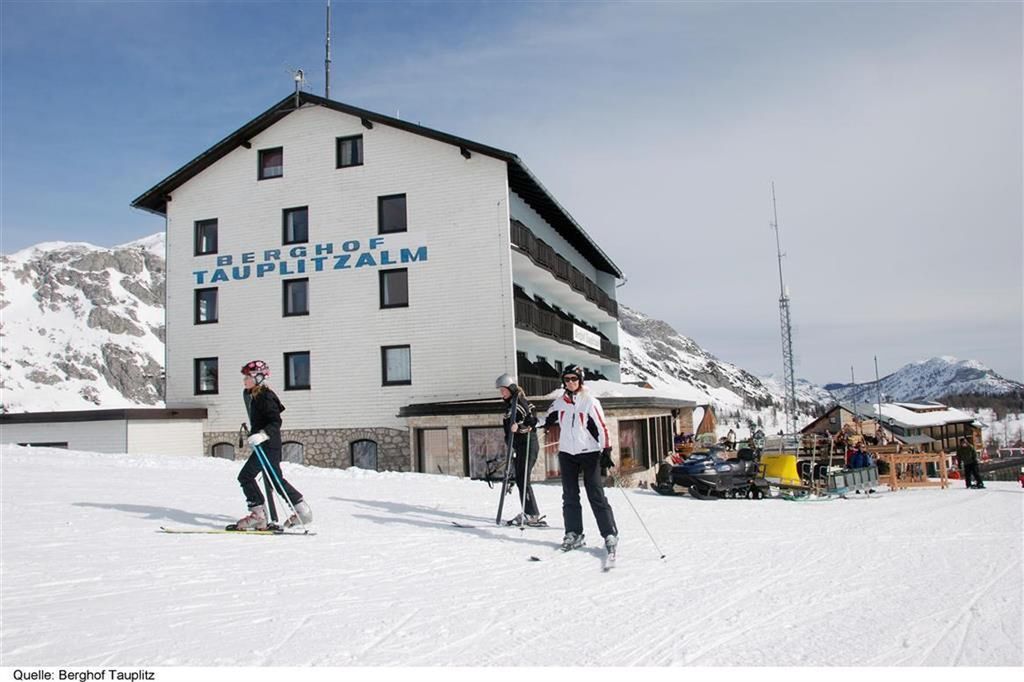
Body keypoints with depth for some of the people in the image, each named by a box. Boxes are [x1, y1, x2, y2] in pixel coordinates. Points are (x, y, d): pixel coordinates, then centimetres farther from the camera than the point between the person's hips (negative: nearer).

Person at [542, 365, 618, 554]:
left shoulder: (590, 401, -5)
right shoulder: (559, 402, 8)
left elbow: (602, 427, -8)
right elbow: (547, 419, 21)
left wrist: (606, 452, -13)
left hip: (589, 453, -5)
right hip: (567, 454, 5)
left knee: (596, 496, -8)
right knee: (570, 496, 6)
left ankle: (610, 535, -4)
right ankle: (573, 534, 14)